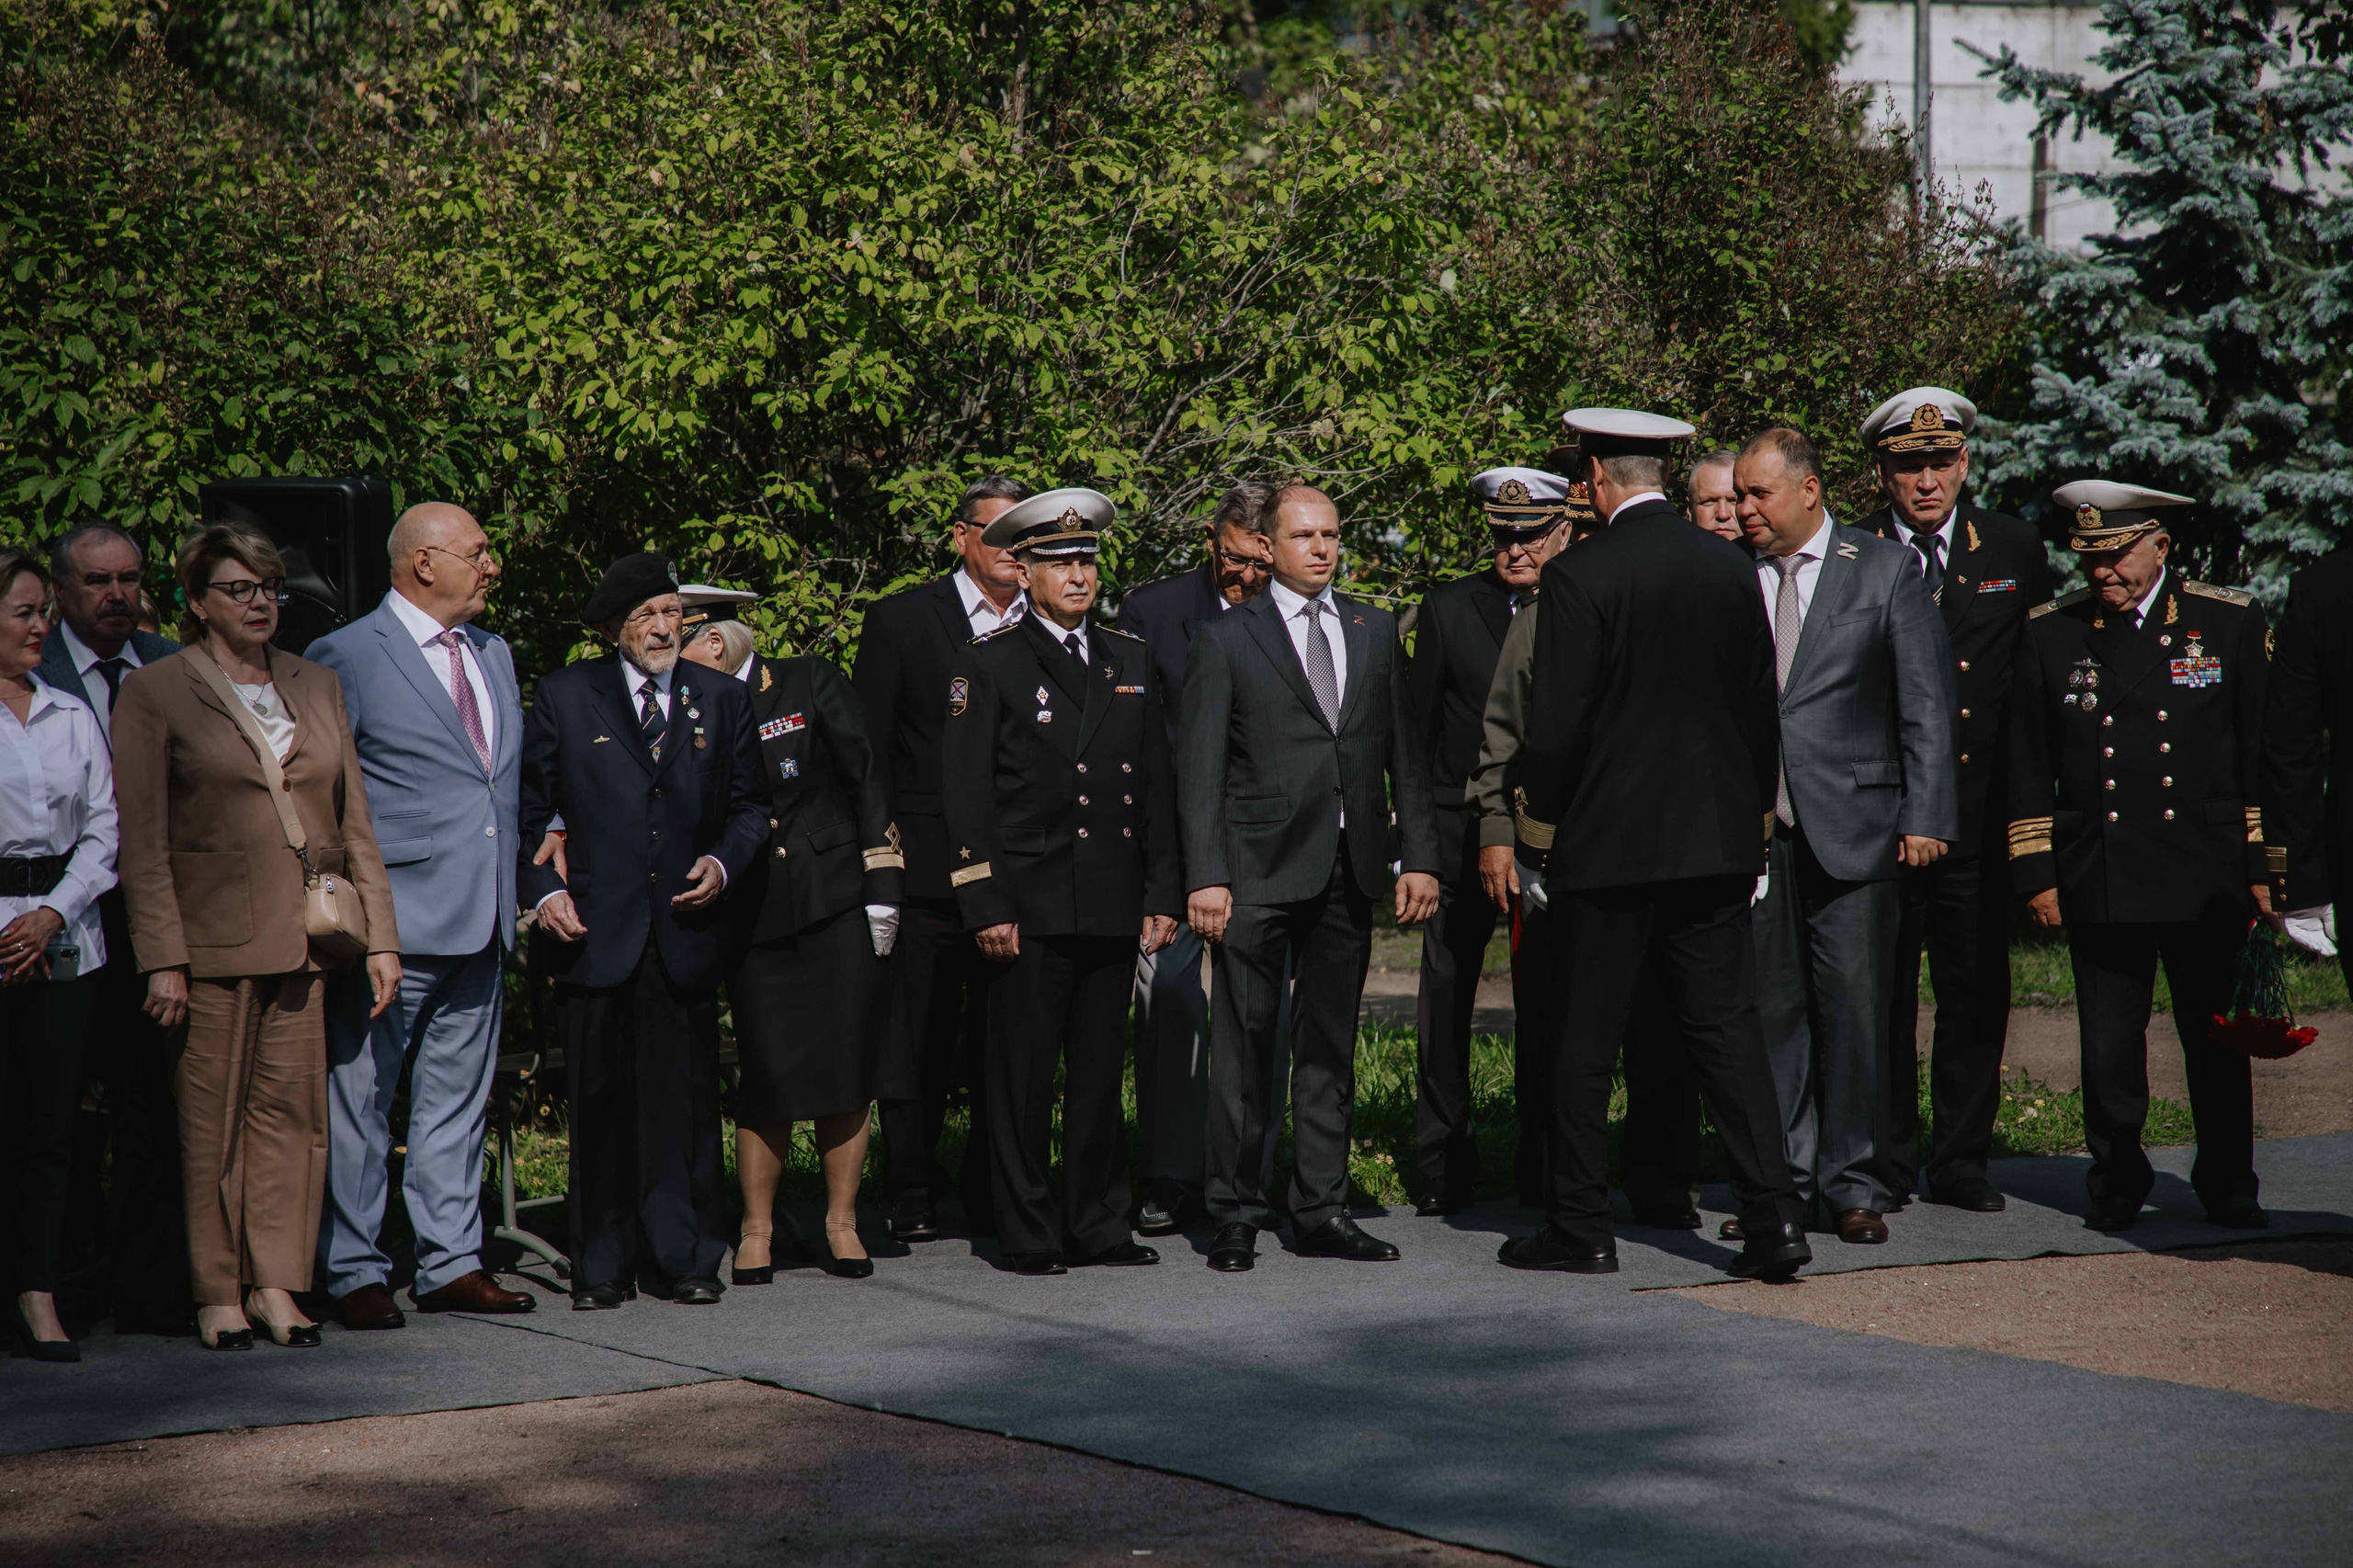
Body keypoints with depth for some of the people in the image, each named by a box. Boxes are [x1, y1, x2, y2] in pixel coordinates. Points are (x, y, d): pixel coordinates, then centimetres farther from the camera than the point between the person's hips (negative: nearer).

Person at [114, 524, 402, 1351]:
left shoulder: (317, 686, 14)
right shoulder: (154, 692, 0)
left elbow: (356, 823, 14)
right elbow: (141, 841, -4)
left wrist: (380, 936, 7)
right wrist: (162, 959, -11)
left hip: (308, 938, 4)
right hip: (215, 934, -4)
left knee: (292, 1105, 3)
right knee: (212, 1117, 0)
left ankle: (276, 1284, 10)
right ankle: (218, 1294, 8)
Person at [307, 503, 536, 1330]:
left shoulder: (493, 655, 17)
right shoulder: (347, 658, -6)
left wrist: (515, 895, 15)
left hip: (482, 921, 7)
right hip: (393, 923, -7)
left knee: (458, 1099, 11)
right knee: (358, 1099, -1)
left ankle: (451, 1263, 18)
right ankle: (353, 1272, 6)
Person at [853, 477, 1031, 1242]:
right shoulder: (901, 620, 2)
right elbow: (866, 749, 1)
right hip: (927, 866, -3)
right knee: (916, 1043, 3)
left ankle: (994, 1196, 16)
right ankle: (911, 1195, 13)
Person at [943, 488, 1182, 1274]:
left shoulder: (1130, 661, 14)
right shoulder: (991, 662, 0)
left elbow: (1156, 786, 16)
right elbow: (967, 793, -4)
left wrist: (1163, 893, 9)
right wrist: (986, 905, -11)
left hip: (1113, 906, 4)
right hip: (1031, 905, -4)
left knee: (1101, 1072, 8)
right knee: (1024, 1076, -2)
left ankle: (1098, 1225, 15)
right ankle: (1028, 1232, 5)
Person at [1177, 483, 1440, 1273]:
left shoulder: (1374, 629, 12)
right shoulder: (1225, 639, 1)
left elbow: (1404, 753, 13)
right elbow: (1198, 769, -3)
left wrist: (1419, 856, 5)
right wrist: (1205, 876, -11)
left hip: (1348, 872, 4)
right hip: (1259, 870, -4)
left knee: (1330, 1044, 9)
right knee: (1244, 1044, -2)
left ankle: (1321, 1211, 15)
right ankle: (1236, 1213, 6)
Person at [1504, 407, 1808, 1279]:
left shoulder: (1579, 577, -11)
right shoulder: (1732, 568, 6)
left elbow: (1557, 724, -11)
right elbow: (1760, 705, 11)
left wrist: (1538, 832, 1)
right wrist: (1752, 814, 20)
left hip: (1608, 843, -5)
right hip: (1717, 844, 5)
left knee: (1584, 1044, 4)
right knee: (1726, 1027, 6)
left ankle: (1580, 1230, 9)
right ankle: (1772, 1218, -2)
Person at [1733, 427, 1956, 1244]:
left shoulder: (1886, 570, 4)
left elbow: (1925, 701, 2)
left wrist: (1924, 817, -4)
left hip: (1850, 827, -2)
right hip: (1756, 830, 2)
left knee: (1853, 1006, -3)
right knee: (1772, 1008, 5)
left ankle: (1850, 1185, 6)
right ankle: (1785, 1182, 14)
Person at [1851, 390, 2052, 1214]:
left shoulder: (2013, 549, 7)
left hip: (1979, 813, 2)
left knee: (1978, 991, 6)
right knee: (1880, 993, 2)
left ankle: (1961, 1160, 17)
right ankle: (1886, 1163, 12)